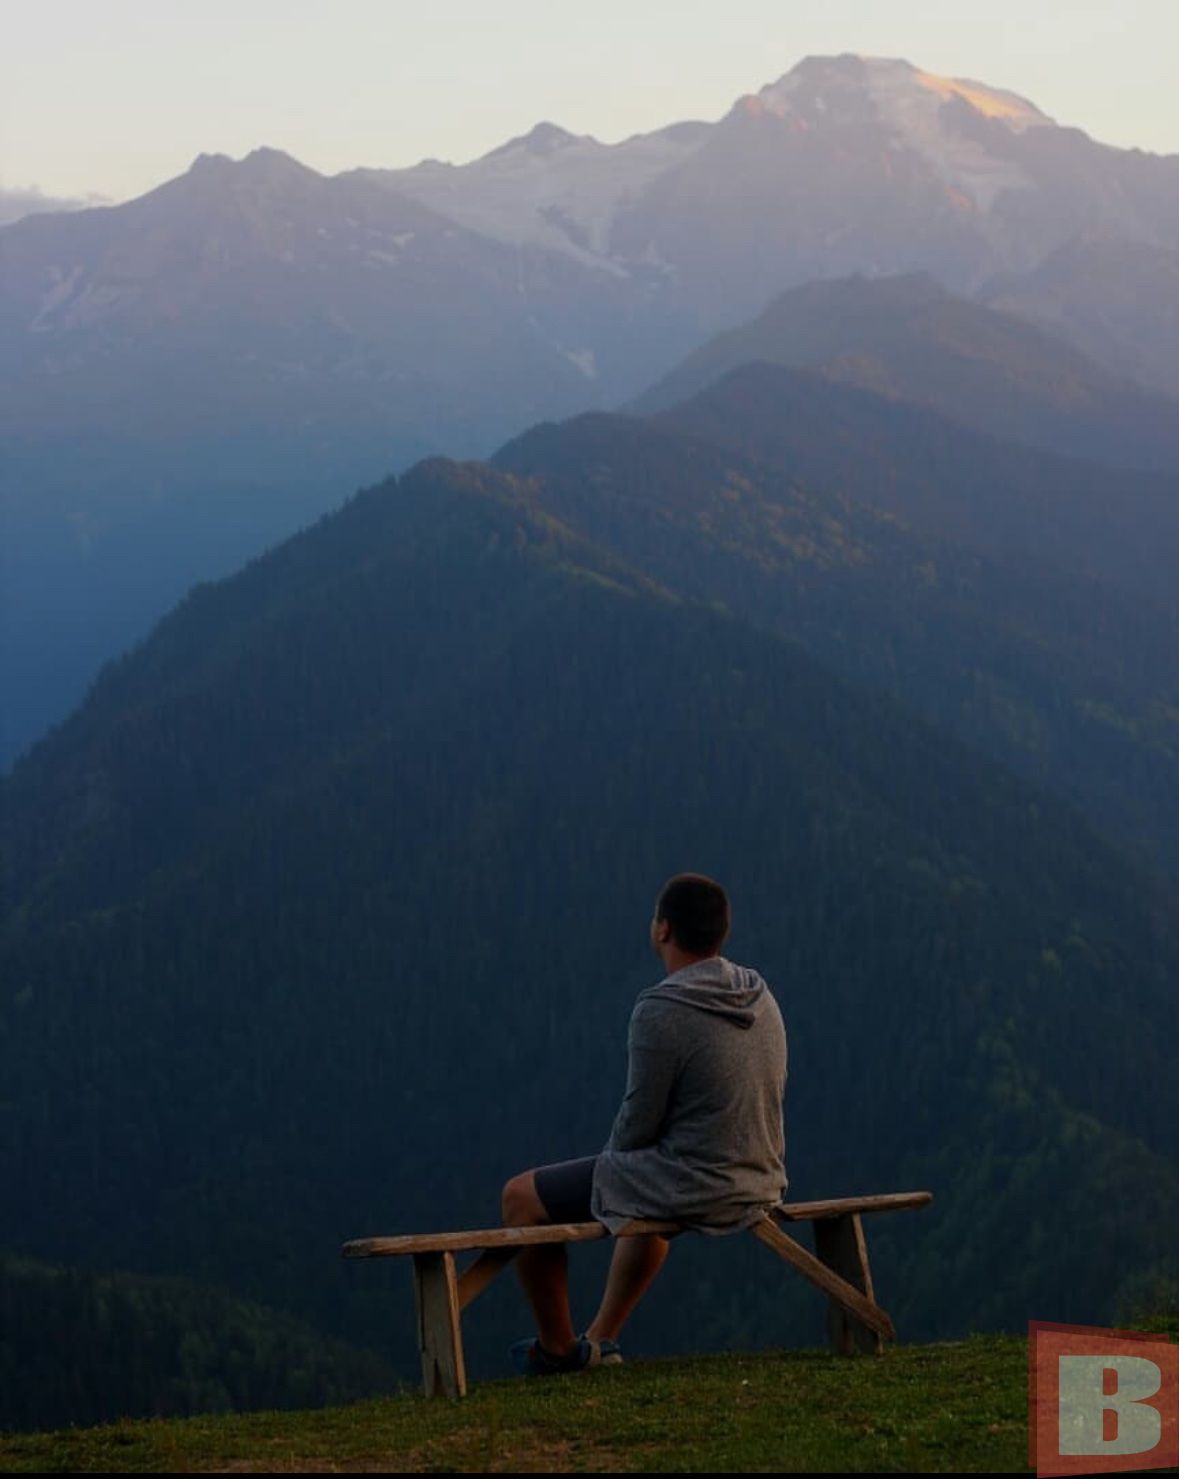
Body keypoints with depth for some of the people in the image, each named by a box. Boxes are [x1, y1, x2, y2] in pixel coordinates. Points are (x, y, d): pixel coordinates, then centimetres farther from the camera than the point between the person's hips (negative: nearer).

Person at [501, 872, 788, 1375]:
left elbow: (639, 1120, -17)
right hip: (759, 1186, 8)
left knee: (522, 1197, 11)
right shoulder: (761, 998, 4)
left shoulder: (661, 1012, -21)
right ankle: (599, 1338, 42)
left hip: (690, 1190, -8)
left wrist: (612, 1164, 6)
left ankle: (558, 1348, 22)